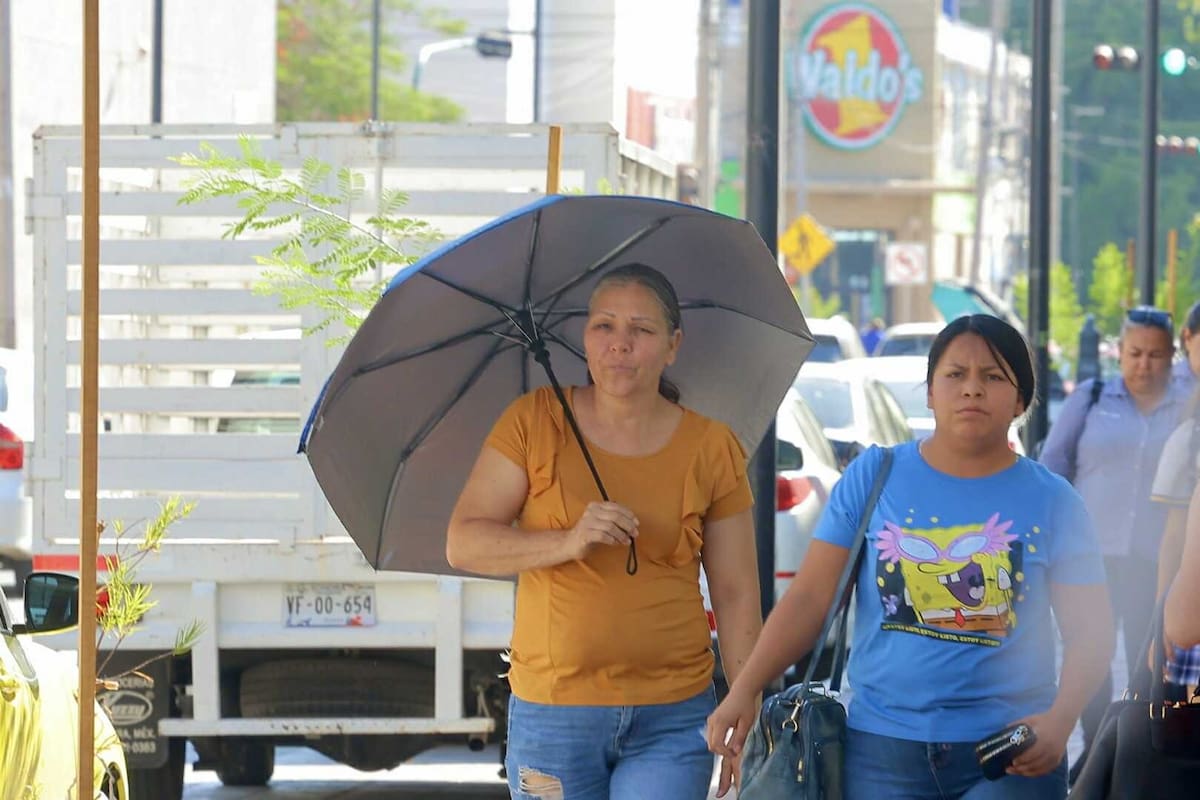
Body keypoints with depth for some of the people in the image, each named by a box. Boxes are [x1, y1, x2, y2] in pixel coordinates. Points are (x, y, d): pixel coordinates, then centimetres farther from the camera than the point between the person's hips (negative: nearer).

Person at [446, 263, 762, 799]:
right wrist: (568, 543, -21)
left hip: (672, 719, 0)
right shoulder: (534, 423, 1)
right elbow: (462, 544, -5)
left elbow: (736, 597, 6)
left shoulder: (711, 449, 3)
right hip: (551, 711, 0)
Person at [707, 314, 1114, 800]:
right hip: (883, 746, 1)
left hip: (1008, 759, -1)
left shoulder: (1052, 501, 4)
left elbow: (1090, 631, 1)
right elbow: (810, 597, 2)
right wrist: (745, 691, -7)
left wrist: (1060, 720, -16)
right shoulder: (874, 476, 5)